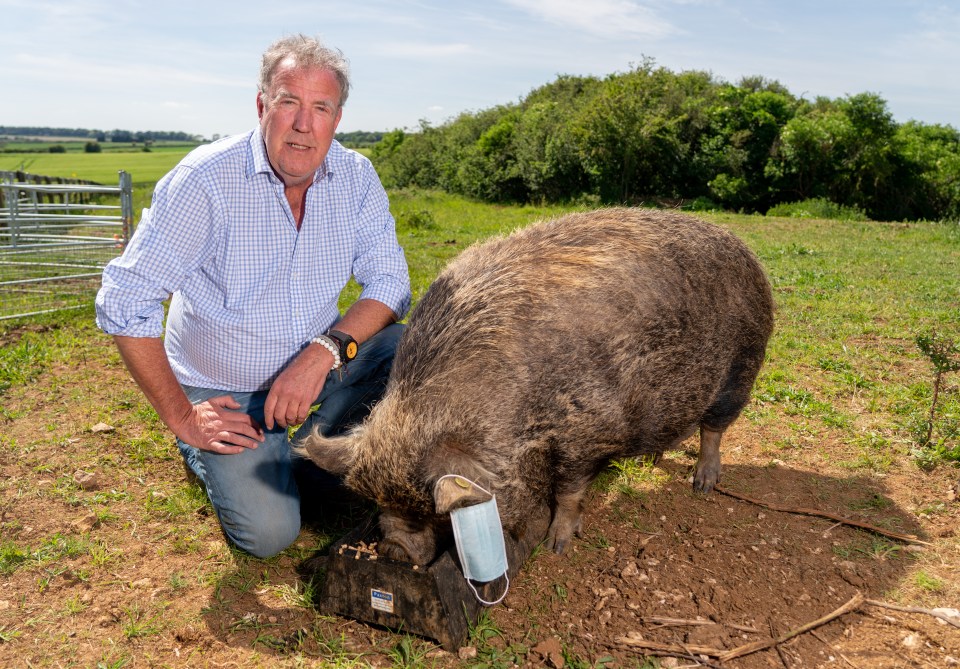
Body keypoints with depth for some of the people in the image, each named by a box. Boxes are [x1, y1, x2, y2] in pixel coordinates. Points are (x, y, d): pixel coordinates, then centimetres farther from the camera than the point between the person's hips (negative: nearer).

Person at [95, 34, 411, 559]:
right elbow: (123, 303, -20)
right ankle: (201, 448, 13)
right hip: (225, 393, -4)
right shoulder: (205, 180, -21)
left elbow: (389, 281, -9)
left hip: (315, 369, 4)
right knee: (269, 532, -18)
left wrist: (324, 351, -26)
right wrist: (180, 417, -17)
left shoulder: (355, 176, -8)